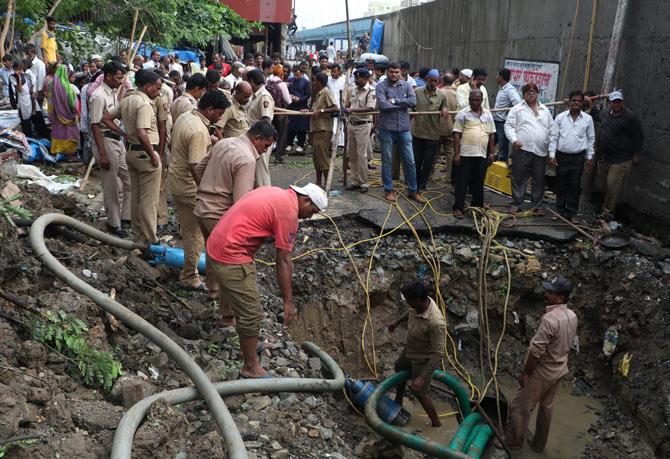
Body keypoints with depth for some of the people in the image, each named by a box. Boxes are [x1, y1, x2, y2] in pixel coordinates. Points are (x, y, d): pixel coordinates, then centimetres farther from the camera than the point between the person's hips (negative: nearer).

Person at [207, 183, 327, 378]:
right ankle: (251, 368, 12)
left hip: (217, 244, 10)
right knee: (251, 313, -1)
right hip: (232, 256, -10)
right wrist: (288, 301, -9)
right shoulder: (288, 212, -16)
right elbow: (283, 262, -15)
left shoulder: (274, 193, 11)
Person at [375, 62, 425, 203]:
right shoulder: (381, 86, -3)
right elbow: (382, 104, -18)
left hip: (404, 128, 3)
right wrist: (403, 104, -9)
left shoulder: (406, 85, 7)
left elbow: (413, 101, -9)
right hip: (387, 128, -3)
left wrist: (395, 101, -13)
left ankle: (413, 191, 18)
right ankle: (388, 190, 19)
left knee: (410, 161, 7)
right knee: (387, 161, 7)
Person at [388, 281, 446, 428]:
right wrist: (397, 322, 23)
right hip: (410, 350, 9)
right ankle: (398, 404, 56)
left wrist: (422, 377, -36)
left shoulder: (436, 323, -43)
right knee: (399, 368, 29)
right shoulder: (422, 302, -20)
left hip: (424, 359, -8)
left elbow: (438, 354, -36)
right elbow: (411, 312, 6)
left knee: (419, 392, 7)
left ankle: (436, 424, 32)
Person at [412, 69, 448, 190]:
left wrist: (445, 111, -10)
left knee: (429, 162, 8)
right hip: (417, 132, -1)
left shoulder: (442, 96, 3)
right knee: (416, 160, 9)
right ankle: (415, 184, 26)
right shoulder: (417, 92, -2)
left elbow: (444, 112, 13)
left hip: (433, 134, 1)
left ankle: (422, 184, 24)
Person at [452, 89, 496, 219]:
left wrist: (491, 152, 9)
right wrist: (456, 153, -9)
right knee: (462, 182, -1)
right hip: (465, 154, -4)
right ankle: (458, 208, 5)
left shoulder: (488, 114, 11)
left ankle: (477, 207, 22)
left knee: (478, 183, 11)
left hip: (482, 154, 4)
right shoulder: (463, 114, -1)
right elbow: (457, 134, -4)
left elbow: (492, 134, 14)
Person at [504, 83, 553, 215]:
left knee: (539, 180, 6)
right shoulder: (517, 109, 5)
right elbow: (509, 126, 0)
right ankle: (516, 204, 11)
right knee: (519, 179, 1)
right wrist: (514, 140, -15)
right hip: (522, 150, -3)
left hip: (541, 151, 3)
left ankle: (537, 205, 15)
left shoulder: (545, 110, 17)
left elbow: (551, 129, 18)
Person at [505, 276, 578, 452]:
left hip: (542, 373, -8)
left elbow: (536, 350, -27)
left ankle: (513, 442, 20)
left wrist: (525, 372, -18)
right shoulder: (572, 316, -2)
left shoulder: (550, 318, -30)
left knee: (521, 407, 6)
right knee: (547, 407, 20)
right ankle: (539, 444, 33)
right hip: (559, 370, 8)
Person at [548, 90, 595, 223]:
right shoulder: (560, 117, -2)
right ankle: (560, 210, 21)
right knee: (561, 185, 9)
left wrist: (590, 157, 6)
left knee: (575, 186, 4)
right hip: (562, 156, 0)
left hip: (578, 157, 0)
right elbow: (553, 137, 0)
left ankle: (572, 213, 13)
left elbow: (591, 139, 8)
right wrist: (552, 155, -6)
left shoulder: (588, 119, 1)